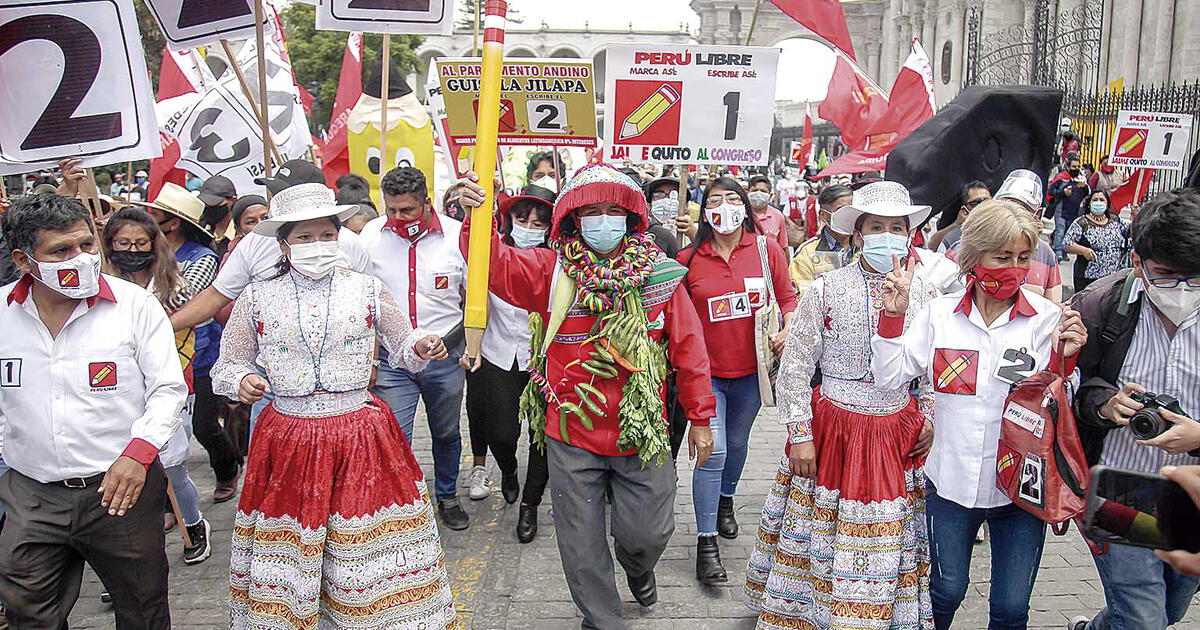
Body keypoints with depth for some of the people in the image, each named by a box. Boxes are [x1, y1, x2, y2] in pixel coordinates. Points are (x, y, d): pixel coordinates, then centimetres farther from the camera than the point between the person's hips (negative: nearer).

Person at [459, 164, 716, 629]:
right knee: (582, 543, 12)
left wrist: (700, 418, 3)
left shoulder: (659, 274, -3)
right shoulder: (551, 271, -4)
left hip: (641, 431, 0)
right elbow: (496, 265, -18)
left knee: (648, 532, 12)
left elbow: (688, 347, 0)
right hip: (572, 436, 0)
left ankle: (638, 567, 49)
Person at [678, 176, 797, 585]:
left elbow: (787, 297, 5)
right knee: (713, 451, -8)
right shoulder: (689, 259, -4)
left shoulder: (767, 249, -2)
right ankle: (706, 543, 0)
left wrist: (788, 330, -12)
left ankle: (725, 501, 48)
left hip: (751, 369, 2)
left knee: (737, 442, 20)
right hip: (707, 370, -2)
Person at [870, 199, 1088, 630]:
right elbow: (889, 378, -3)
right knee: (946, 592, 18)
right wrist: (894, 315, -12)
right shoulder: (939, 314, -1)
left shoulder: (1048, 319, -6)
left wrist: (1065, 360, -22)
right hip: (951, 480, 1)